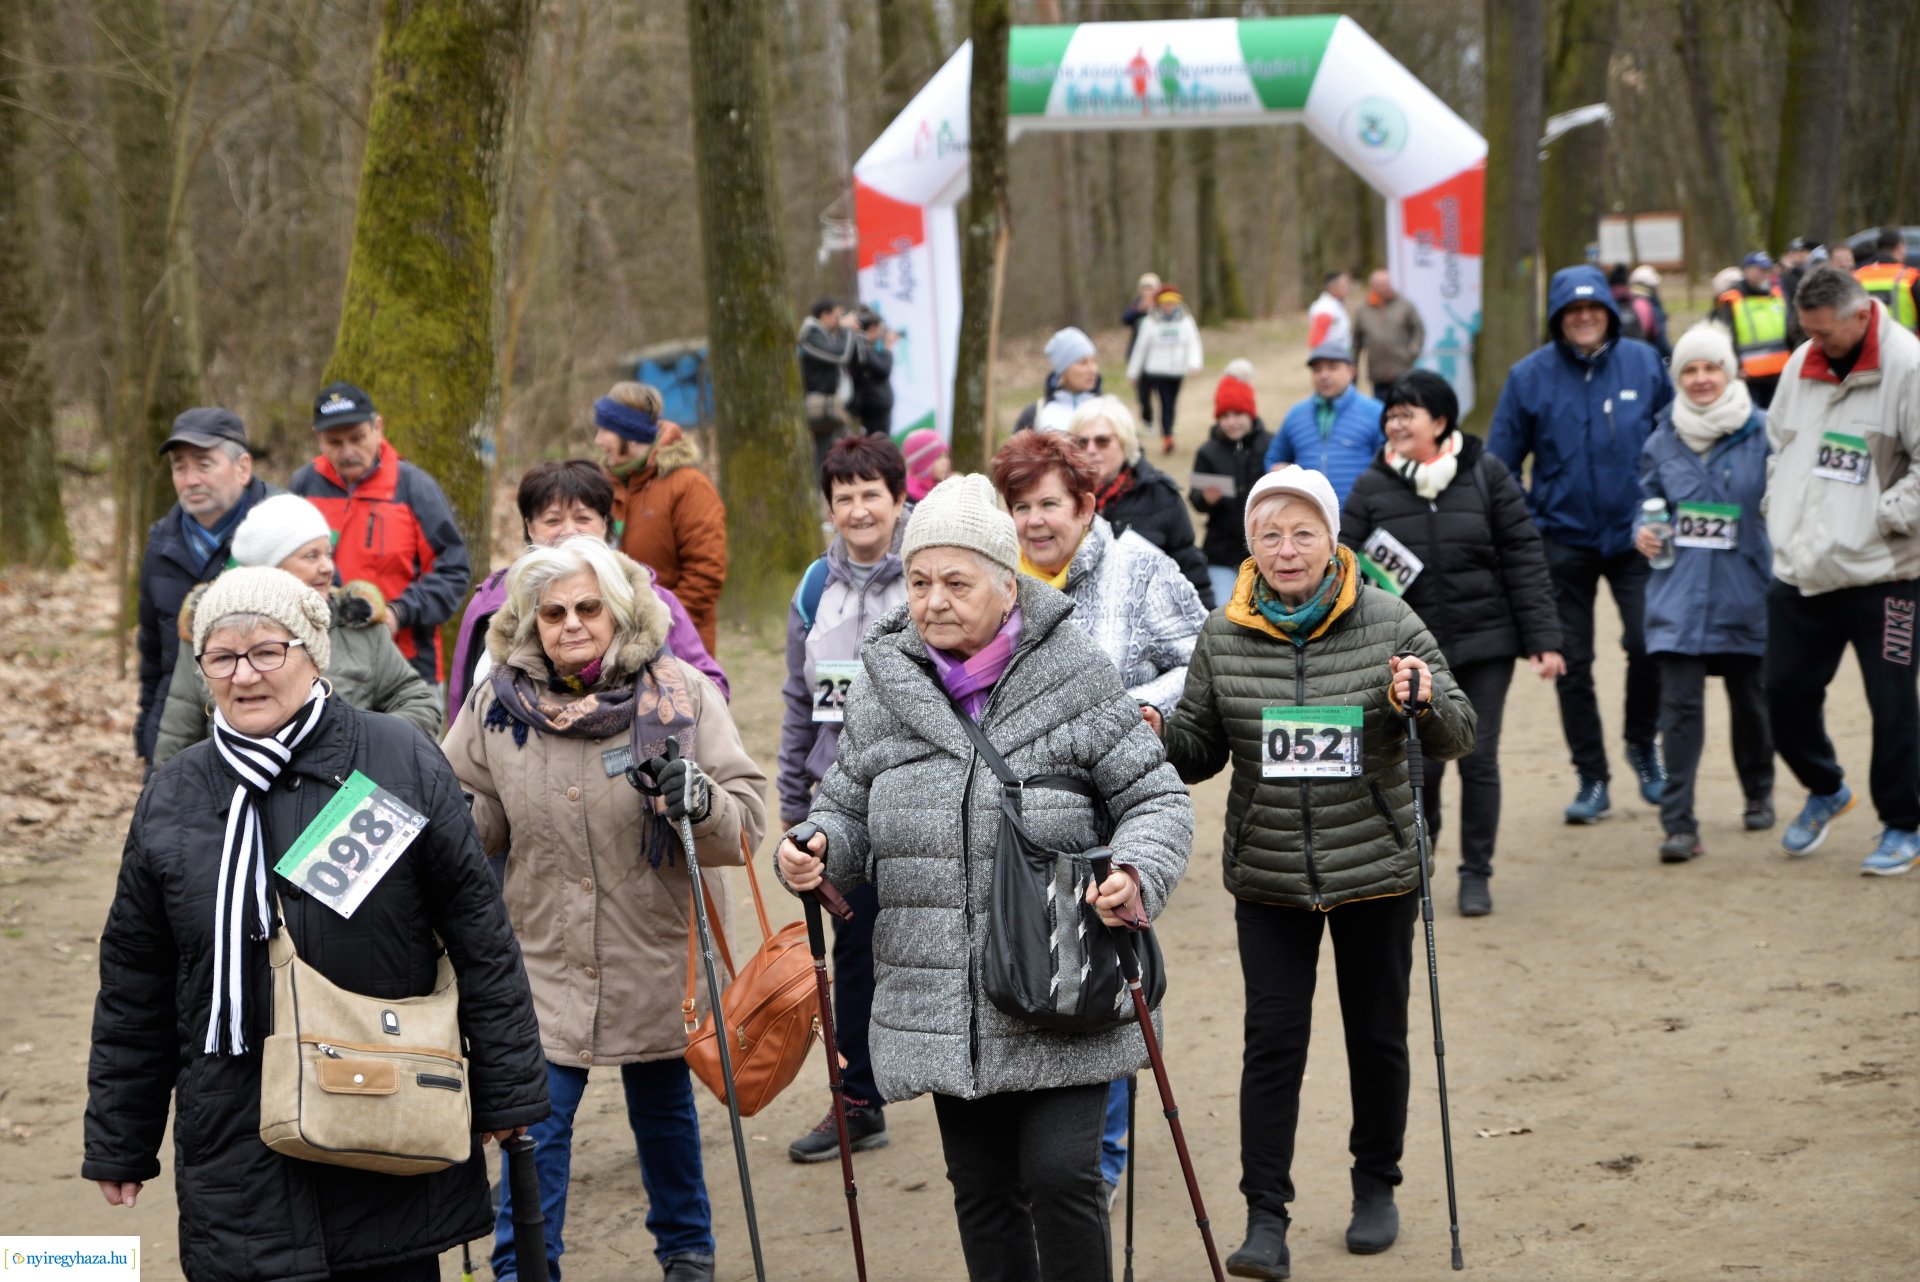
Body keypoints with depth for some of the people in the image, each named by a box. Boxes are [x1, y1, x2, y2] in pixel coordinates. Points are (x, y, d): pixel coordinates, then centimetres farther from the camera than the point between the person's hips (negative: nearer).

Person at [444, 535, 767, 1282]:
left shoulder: (680, 693, -9)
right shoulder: (498, 703, -4)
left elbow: (748, 815, -11)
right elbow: (471, 824, 10)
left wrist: (701, 800, -32)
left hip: (653, 960, 0)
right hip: (543, 961, 0)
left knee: (663, 1112, 17)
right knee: (535, 1122, -4)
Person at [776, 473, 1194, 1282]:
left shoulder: (1074, 676, -5)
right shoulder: (883, 687, 5)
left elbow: (1156, 798, -2)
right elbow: (850, 807, 14)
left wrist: (1136, 874, -21)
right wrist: (816, 852, -9)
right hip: (940, 1002, 4)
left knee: (1059, 1175, -9)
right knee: (982, 1191, 12)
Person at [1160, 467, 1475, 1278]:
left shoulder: (1388, 623, -6)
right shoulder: (1223, 637, -1)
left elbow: (1458, 738, -6)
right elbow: (1199, 750, 7)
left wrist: (1428, 701, -27)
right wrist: (1156, 736, -14)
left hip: (1375, 872, 0)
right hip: (1268, 876, 1)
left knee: (1376, 1033, 12)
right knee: (1273, 1039, -3)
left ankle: (1376, 1186, 31)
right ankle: (1265, 1216, 1)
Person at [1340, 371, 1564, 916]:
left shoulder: (1486, 475, -2)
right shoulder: (1373, 487, 0)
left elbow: (1524, 559, -1)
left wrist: (1542, 640, -5)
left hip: (1485, 645, 0)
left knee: (1479, 760, 1)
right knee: (1420, 760, -1)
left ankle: (1476, 874, 15)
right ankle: (1420, 840, 29)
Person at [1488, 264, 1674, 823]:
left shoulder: (1643, 363, 0)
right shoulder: (1529, 375, -3)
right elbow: (1499, 463, 3)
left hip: (1633, 532, -1)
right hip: (1564, 539, 1)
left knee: (1646, 642, -15)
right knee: (1572, 662, 5)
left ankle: (1642, 743, 12)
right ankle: (1591, 779, 17)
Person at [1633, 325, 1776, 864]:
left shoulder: (1761, 432, -4)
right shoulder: (1662, 438, 6)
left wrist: (1782, 571, -10)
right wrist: (1643, 533, -2)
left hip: (1745, 592, -1)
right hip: (1678, 593, 1)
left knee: (1749, 698, 14)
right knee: (1680, 704, -8)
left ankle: (1759, 793, 39)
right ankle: (1678, 824, -9)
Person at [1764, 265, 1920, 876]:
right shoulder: (1802, 365, 8)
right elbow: (1777, 445, 22)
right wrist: (1780, 514, 11)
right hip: (1799, 569, 6)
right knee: (1787, 692, 10)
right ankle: (1825, 790, 35)